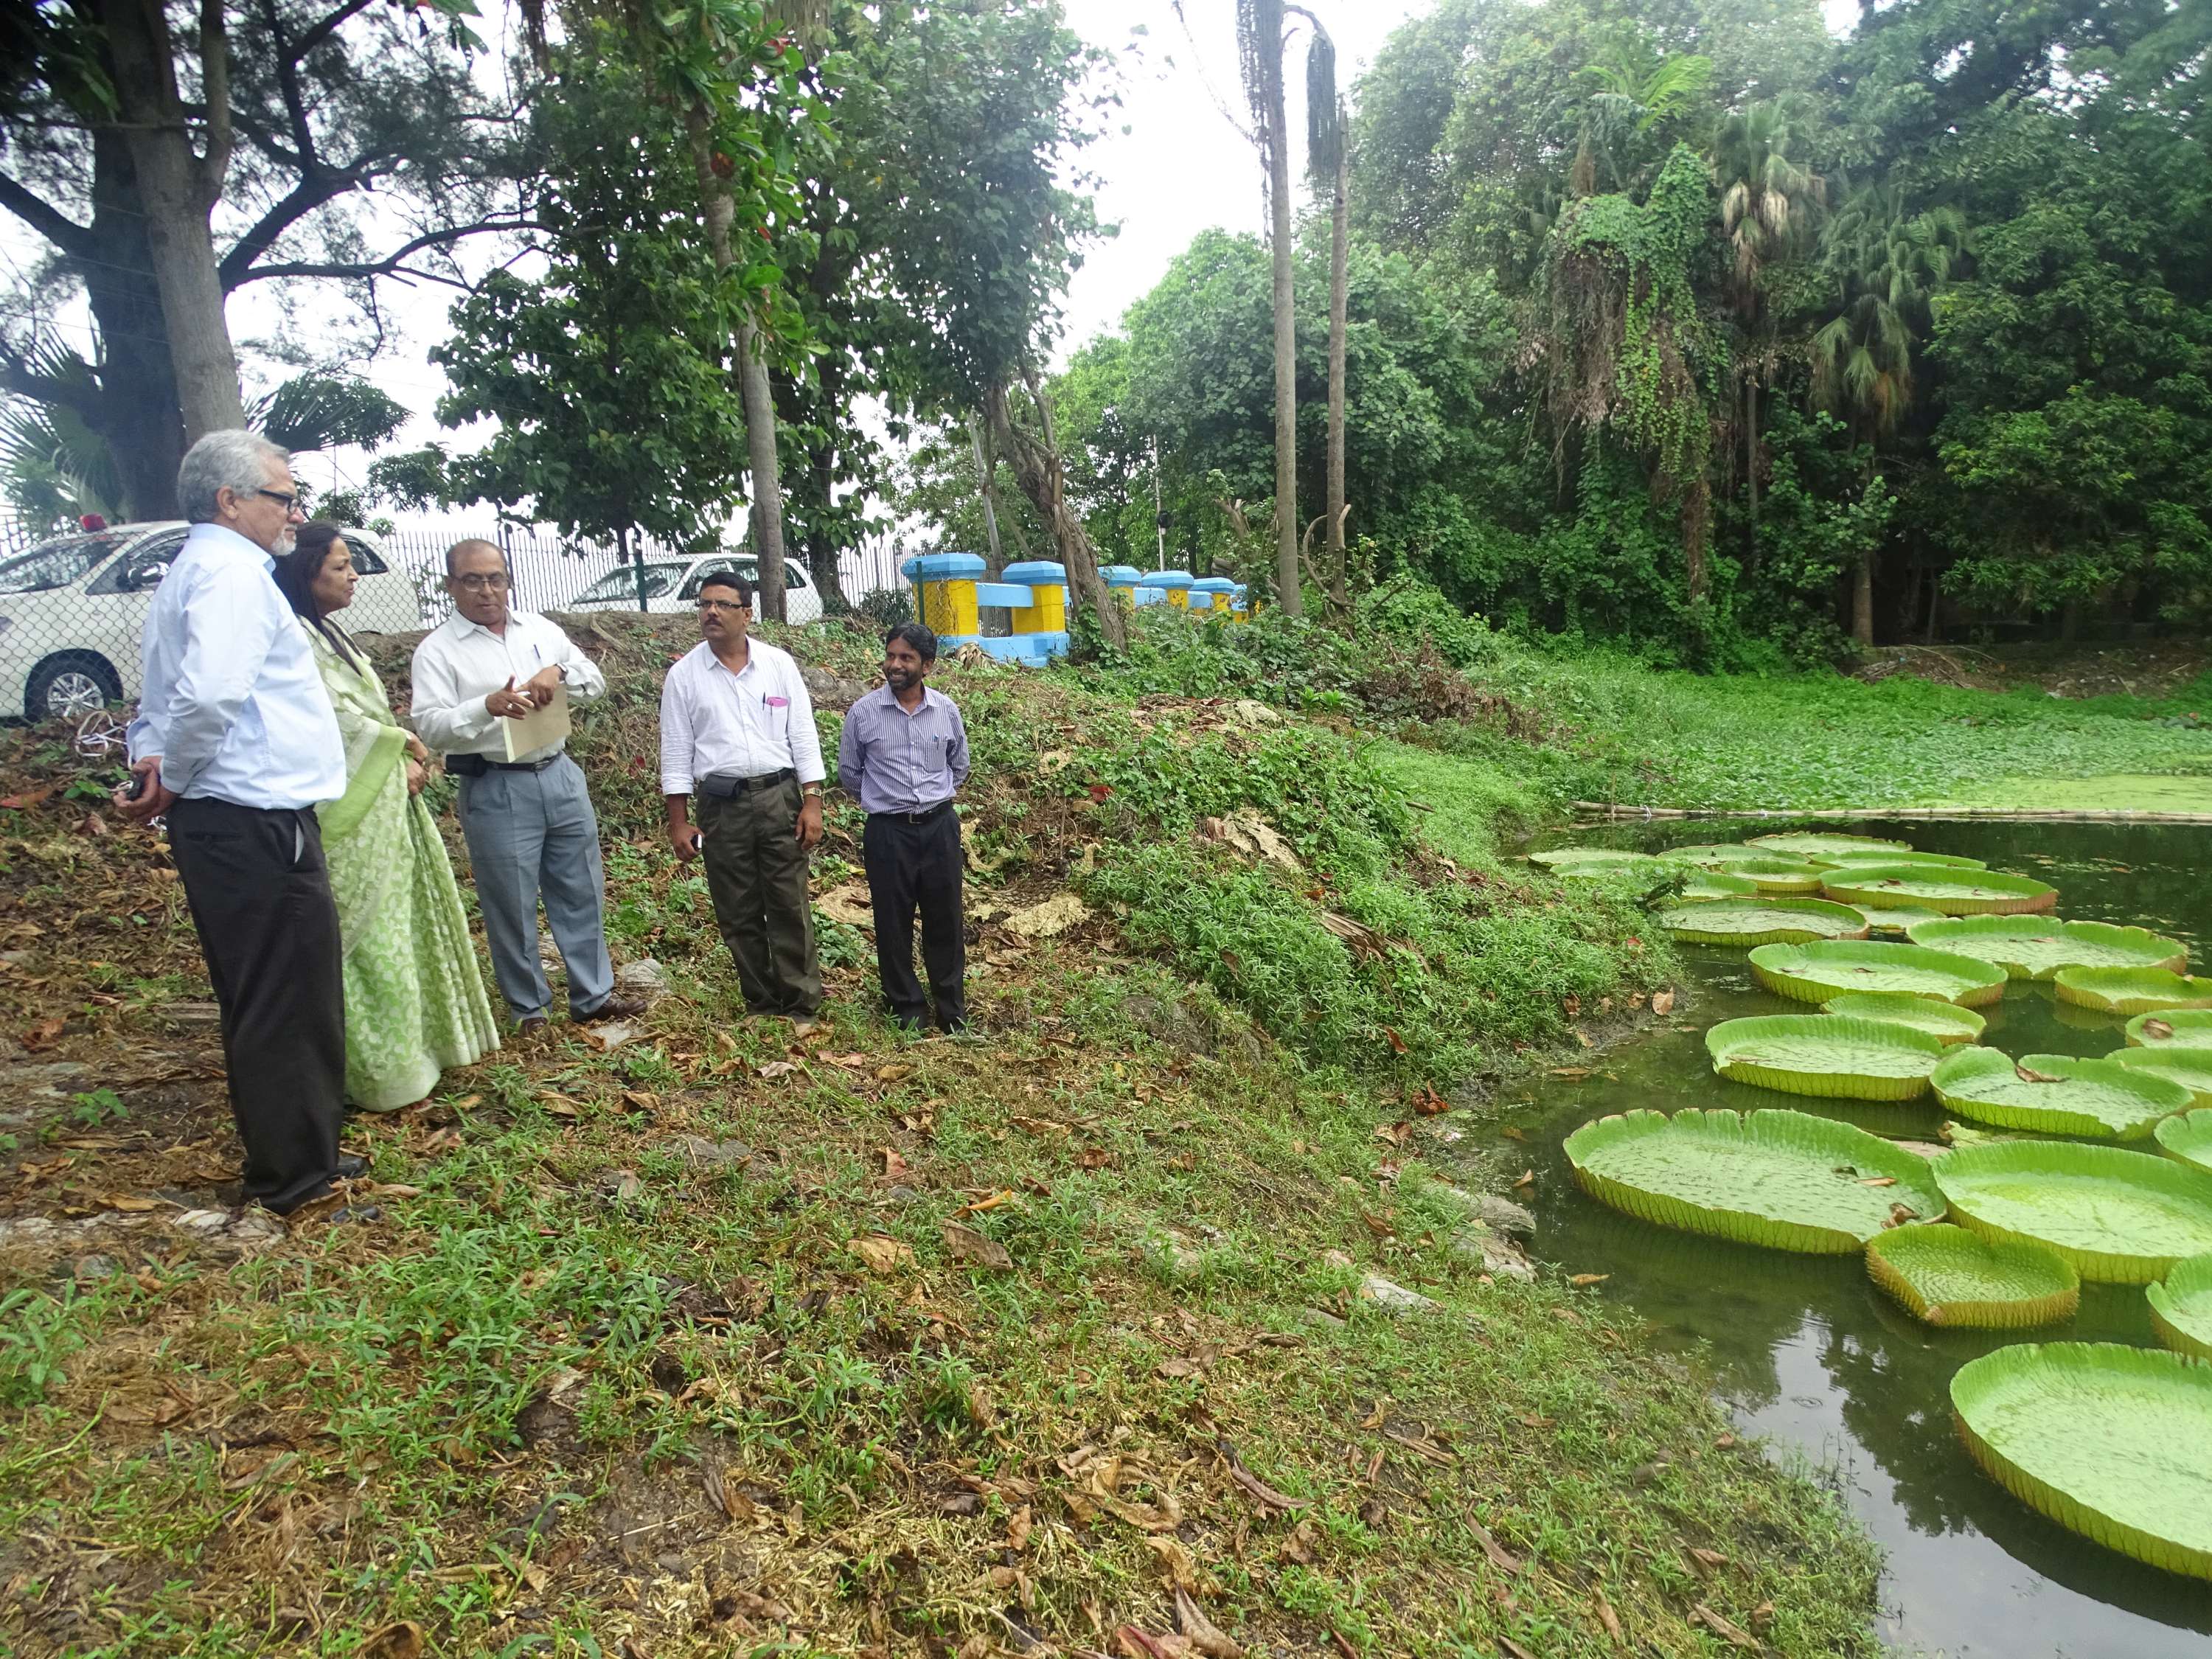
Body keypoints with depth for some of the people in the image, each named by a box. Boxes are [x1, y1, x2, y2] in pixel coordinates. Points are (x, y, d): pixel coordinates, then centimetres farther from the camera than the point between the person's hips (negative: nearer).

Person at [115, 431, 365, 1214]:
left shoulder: (188, 572, 19)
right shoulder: (234, 571, -14)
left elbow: (166, 696, 23)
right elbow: (211, 695, -29)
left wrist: (150, 764, 7)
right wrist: (173, 780, -14)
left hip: (224, 823, 10)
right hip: (259, 822, -10)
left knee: (262, 1000, 18)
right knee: (289, 999, 0)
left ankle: (289, 1159, 31)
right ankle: (294, 1174, 12)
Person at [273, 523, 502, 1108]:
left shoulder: (328, 634, 15)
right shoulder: (297, 640, -16)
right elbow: (337, 723, -19)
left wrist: (406, 756, 1)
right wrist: (403, 746, -6)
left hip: (383, 807, 10)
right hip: (350, 814, -10)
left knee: (398, 924, 16)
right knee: (365, 942, -2)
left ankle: (411, 1048, 28)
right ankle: (381, 1072, 8)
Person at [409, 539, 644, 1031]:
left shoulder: (539, 629, 10)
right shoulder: (437, 650, -3)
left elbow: (595, 682, 9)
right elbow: (430, 726, -12)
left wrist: (560, 670, -13)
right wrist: (487, 706, -30)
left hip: (561, 775, 4)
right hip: (495, 791, -4)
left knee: (582, 892, 10)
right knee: (512, 905, 3)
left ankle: (593, 995, 23)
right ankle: (529, 1009, 19)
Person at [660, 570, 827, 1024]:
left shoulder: (779, 664, 2)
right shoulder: (684, 675, 2)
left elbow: (803, 735, 2)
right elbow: (676, 751, 4)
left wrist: (812, 802, -4)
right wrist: (678, 822, 1)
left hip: (779, 798, 0)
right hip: (721, 806, 1)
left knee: (789, 906, 3)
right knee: (738, 913, 8)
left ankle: (801, 1005, 15)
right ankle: (761, 1002, 23)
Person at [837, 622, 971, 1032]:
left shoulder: (947, 710, 0)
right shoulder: (863, 713, -5)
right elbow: (849, 774, 8)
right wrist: (883, 800, 11)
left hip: (939, 826, 2)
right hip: (887, 831, -1)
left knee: (945, 920, 7)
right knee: (893, 922, 5)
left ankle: (952, 1009, 20)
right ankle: (906, 1007, 20)